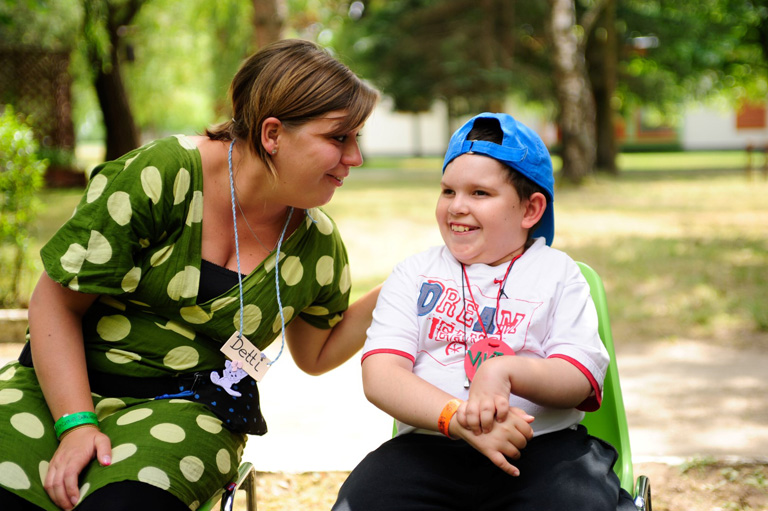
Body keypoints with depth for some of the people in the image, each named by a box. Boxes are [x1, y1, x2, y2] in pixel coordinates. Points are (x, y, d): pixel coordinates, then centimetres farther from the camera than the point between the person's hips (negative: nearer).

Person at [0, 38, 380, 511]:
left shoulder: (320, 246, 1)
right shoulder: (159, 178, -14)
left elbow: (314, 355, 18)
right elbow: (56, 301, -8)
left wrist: (391, 297, 3)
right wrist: (75, 424, -16)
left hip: (187, 411, 2)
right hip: (62, 387, -1)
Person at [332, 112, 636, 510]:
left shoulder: (556, 271, 14)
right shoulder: (413, 273, 16)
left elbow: (581, 379, 1)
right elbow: (379, 376, 0)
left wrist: (503, 370, -20)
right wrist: (457, 418, -18)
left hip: (543, 446, -1)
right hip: (428, 449, 2)